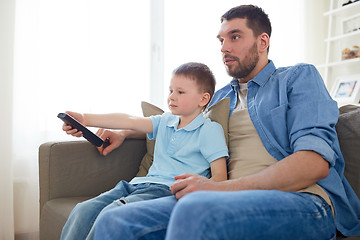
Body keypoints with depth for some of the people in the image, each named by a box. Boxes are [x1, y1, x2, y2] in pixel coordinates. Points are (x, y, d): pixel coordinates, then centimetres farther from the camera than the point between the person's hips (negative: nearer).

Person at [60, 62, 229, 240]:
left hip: (168, 189, -7)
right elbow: (130, 121, 9)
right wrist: (86, 119, -1)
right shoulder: (165, 121, 20)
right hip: (141, 183, 7)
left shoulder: (210, 129, 1)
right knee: (83, 210, -13)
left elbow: (220, 176, -5)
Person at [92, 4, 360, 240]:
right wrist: (124, 133, 27)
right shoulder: (221, 97, 26)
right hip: (235, 201, 5)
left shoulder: (299, 77, 8)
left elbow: (315, 162, -8)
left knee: (195, 211, -38)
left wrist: (221, 188, -17)